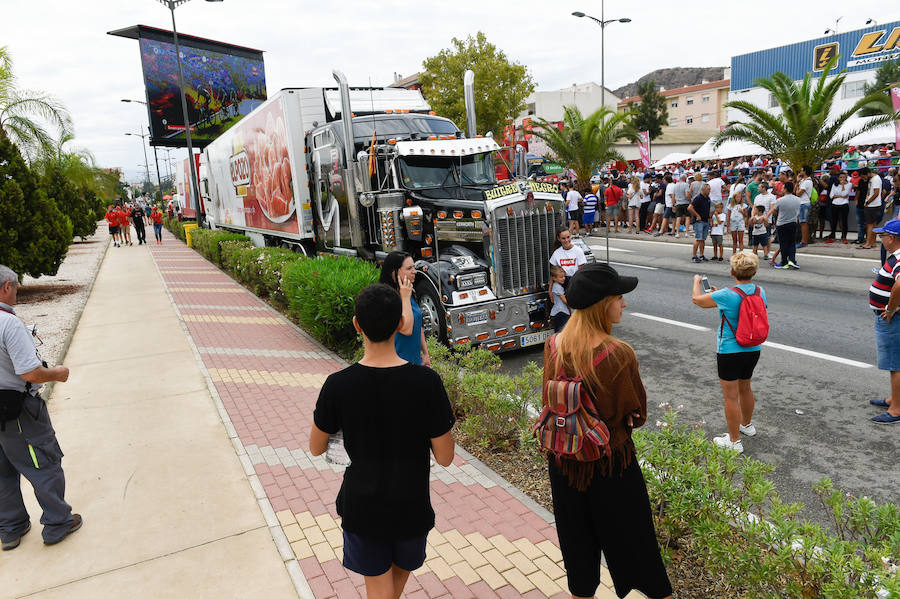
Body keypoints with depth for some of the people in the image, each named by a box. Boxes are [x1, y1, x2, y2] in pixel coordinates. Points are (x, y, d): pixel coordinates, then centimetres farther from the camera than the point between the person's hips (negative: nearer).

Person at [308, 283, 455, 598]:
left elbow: (316, 448, -4)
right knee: (401, 573, 30)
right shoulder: (427, 382, -23)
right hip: (411, 506, 0)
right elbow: (445, 457, -14)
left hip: (362, 507, 0)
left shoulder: (338, 385, -20)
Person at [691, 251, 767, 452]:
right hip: (753, 350, 7)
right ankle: (747, 425, 49)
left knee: (731, 396, 6)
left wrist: (696, 281, 11)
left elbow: (697, 299, -8)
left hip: (730, 352, -7)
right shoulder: (760, 292, -4)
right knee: (745, 388, 27)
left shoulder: (726, 296, -23)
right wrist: (719, 294, 17)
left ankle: (734, 441, 17)